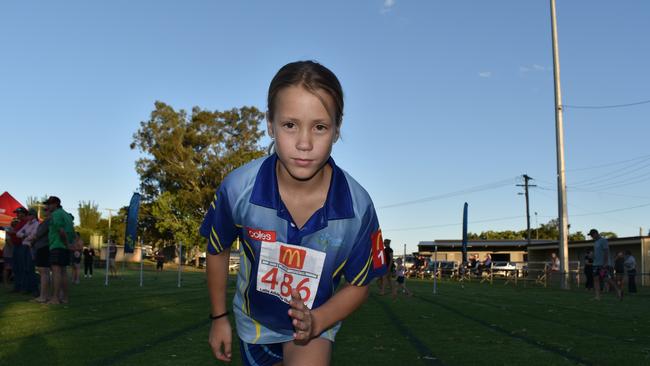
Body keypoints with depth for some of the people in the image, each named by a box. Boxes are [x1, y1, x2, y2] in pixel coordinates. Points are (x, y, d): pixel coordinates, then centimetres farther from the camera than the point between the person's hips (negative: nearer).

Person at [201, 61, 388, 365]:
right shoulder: (238, 188, -27)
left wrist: (315, 321, -26)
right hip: (254, 320, 2)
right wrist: (219, 318, 4)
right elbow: (217, 250, -6)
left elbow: (359, 285, -10)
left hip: (316, 319, -1)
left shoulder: (358, 206, -27)